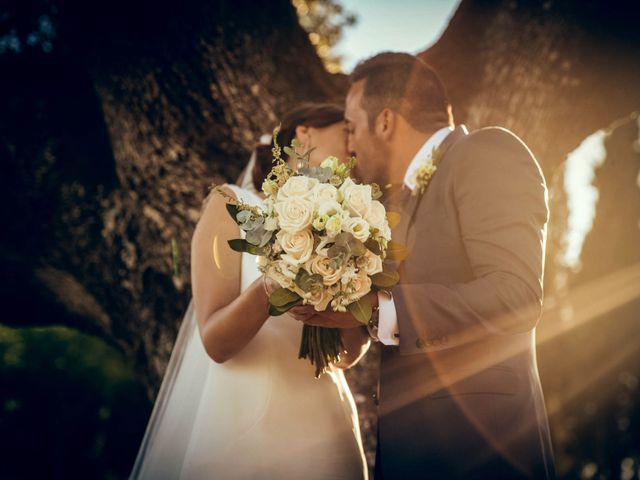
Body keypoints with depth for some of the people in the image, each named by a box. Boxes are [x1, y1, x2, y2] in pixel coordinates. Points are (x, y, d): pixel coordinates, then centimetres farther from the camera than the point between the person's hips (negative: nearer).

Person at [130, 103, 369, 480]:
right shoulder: (232, 206, -2)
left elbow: (348, 353, 9)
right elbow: (215, 343, -10)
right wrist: (267, 290, -28)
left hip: (322, 431, 4)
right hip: (244, 426, -4)